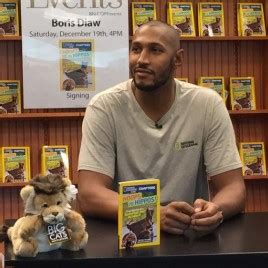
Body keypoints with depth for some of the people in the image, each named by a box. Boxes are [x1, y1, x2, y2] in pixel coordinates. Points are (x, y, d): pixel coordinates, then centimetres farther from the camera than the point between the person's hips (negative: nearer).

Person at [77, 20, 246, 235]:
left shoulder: (207, 105, -5)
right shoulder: (104, 107, -9)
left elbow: (233, 187, -6)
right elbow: (89, 195, -17)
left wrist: (216, 210, -29)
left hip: (191, 234, 2)